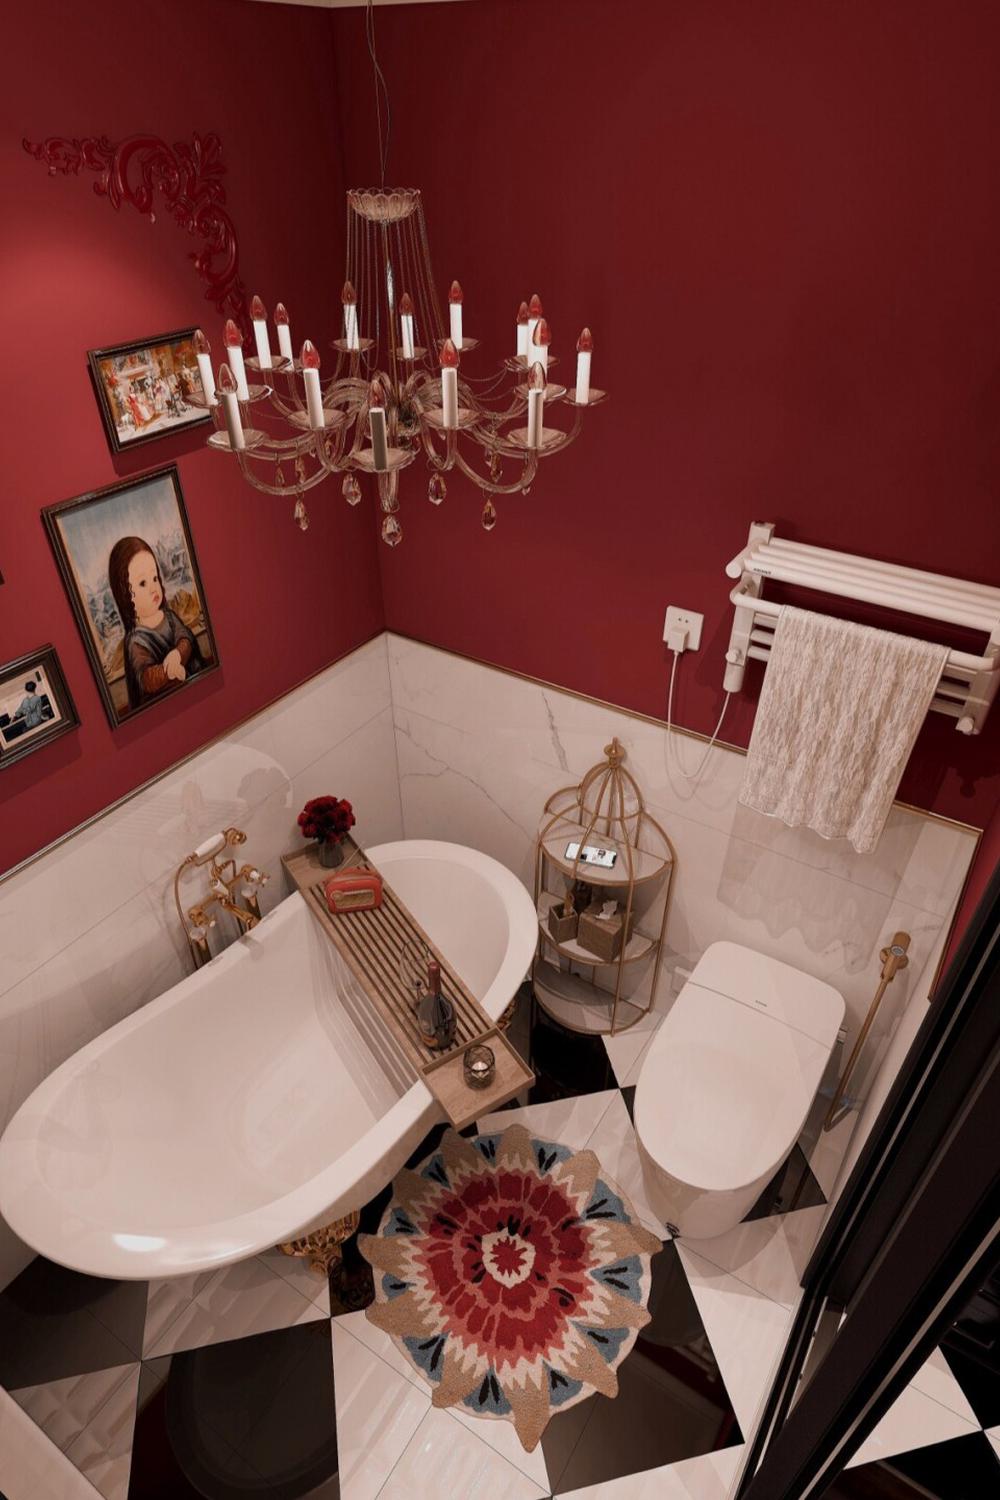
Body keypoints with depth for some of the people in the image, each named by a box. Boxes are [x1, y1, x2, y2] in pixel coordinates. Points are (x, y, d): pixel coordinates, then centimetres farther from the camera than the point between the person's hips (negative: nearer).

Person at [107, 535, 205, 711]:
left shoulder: (168, 616, 8)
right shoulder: (136, 641, -10)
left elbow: (186, 639, -4)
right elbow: (146, 679, -22)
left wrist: (177, 654, -26)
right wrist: (168, 671, -43)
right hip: (162, 701, -4)